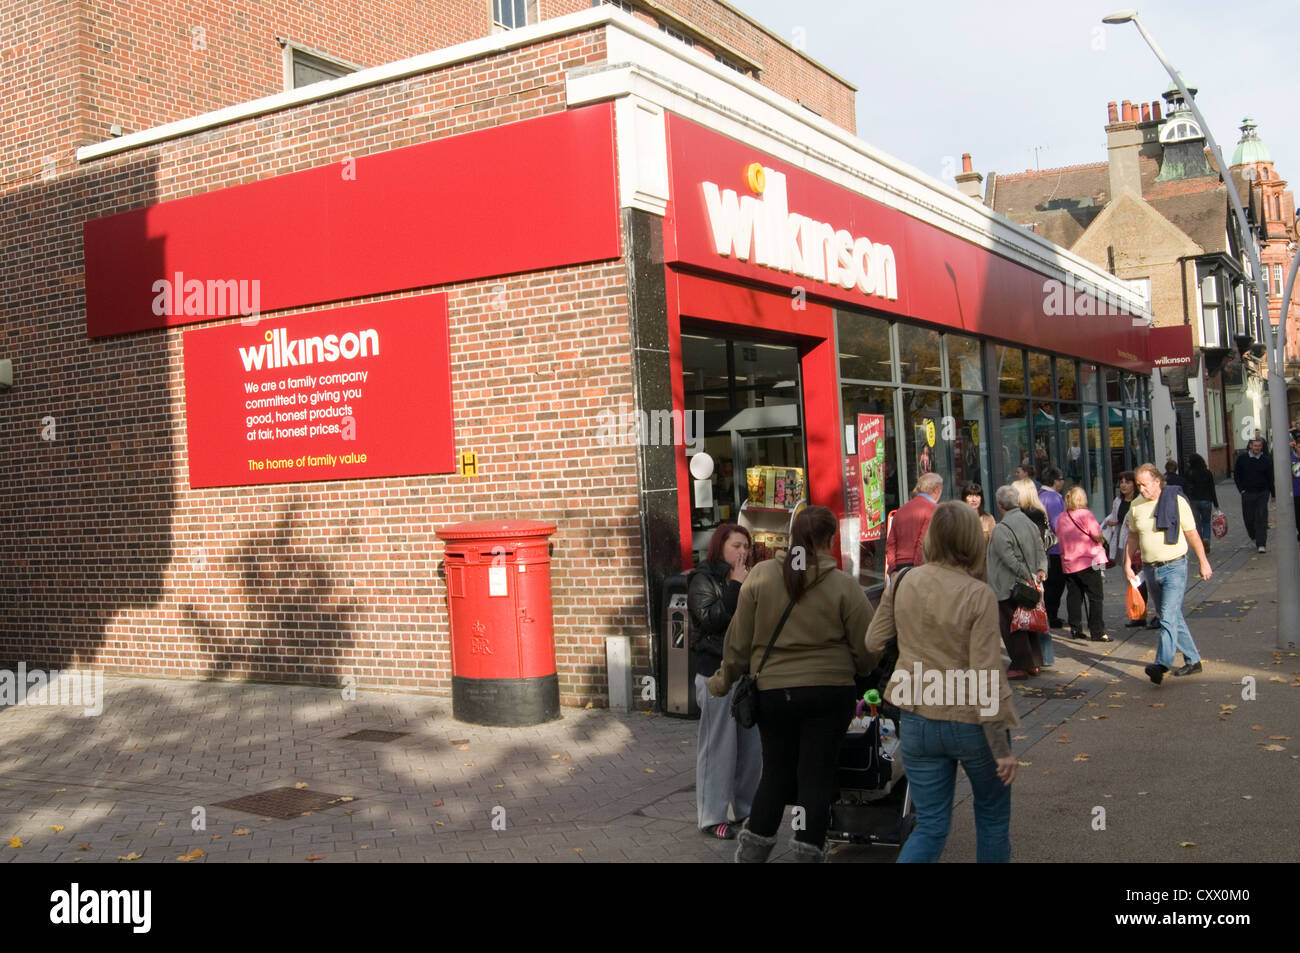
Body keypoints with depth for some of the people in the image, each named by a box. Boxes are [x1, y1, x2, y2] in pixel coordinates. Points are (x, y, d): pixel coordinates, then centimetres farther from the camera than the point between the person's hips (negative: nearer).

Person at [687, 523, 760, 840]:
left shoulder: (747, 578, 15)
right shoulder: (703, 580, -3)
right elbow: (710, 618, -18)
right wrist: (735, 587, -14)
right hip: (717, 672, -6)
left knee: (752, 745, 9)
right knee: (718, 746, -3)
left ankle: (745, 808, 22)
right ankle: (712, 817, 4)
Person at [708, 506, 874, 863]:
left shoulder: (760, 576, -4)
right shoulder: (844, 585, -7)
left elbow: (739, 639, 1)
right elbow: (866, 647, -3)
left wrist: (725, 679, 15)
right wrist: (859, 673, 19)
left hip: (773, 691, 2)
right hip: (829, 692, -2)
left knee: (776, 772, 16)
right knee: (816, 777, 7)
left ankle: (751, 852, 20)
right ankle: (808, 852, 11)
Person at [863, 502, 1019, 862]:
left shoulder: (903, 583, -5)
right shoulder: (979, 595, -17)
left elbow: (871, 647, 3)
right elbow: (986, 678, -17)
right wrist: (1001, 748, -11)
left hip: (918, 721, 3)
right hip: (970, 722, -3)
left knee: (930, 826, 12)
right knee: (993, 816, 21)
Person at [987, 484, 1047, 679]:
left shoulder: (1001, 529, -17)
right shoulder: (1029, 523, 10)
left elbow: (1009, 559, -22)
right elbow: (1040, 550, 9)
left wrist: (1026, 575, -18)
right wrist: (1041, 569, -2)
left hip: (1008, 587, -8)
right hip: (1028, 584, 8)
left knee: (1010, 626, 0)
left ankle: (1021, 665, 2)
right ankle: (1034, 663, 21)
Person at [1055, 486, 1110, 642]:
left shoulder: (1061, 518, 6)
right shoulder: (1085, 514, -11)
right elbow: (1098, 536, -13)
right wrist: (1100, 540, 7)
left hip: (1068, 563, 6)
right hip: (1088, 561, -6)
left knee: (1074, 596, 13)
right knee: (1095, 597, -1)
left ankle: (1075, 629, 16)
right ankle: (1097, 632, -4)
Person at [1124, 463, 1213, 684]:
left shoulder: (1176, 501, -7)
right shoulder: (1136, 506, 5)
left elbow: (1192, 534, -1)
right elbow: (1132, 538, 16)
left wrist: (1204, 563, 1)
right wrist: (1127, 565, 9)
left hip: (1174, 567, -6)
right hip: (1151, 569, 6)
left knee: (1169, 617, -16)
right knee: (1172, 617, 13)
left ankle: (1162, 664, -25)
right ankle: (1192, 660, 25)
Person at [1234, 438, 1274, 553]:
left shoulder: (1267, 460, -3)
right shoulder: (1242, 458, -1)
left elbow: (1270, 478, 2)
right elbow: (1236, 475, 8)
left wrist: (1274, 494, 2)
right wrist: (1241, 489, 1)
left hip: (1262, 493, -1)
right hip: (1247, 493, 1)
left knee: (1261, 518, -7)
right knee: (1248, 518, 7)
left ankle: (1261, 544, -5)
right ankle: (1253, 537, 34)